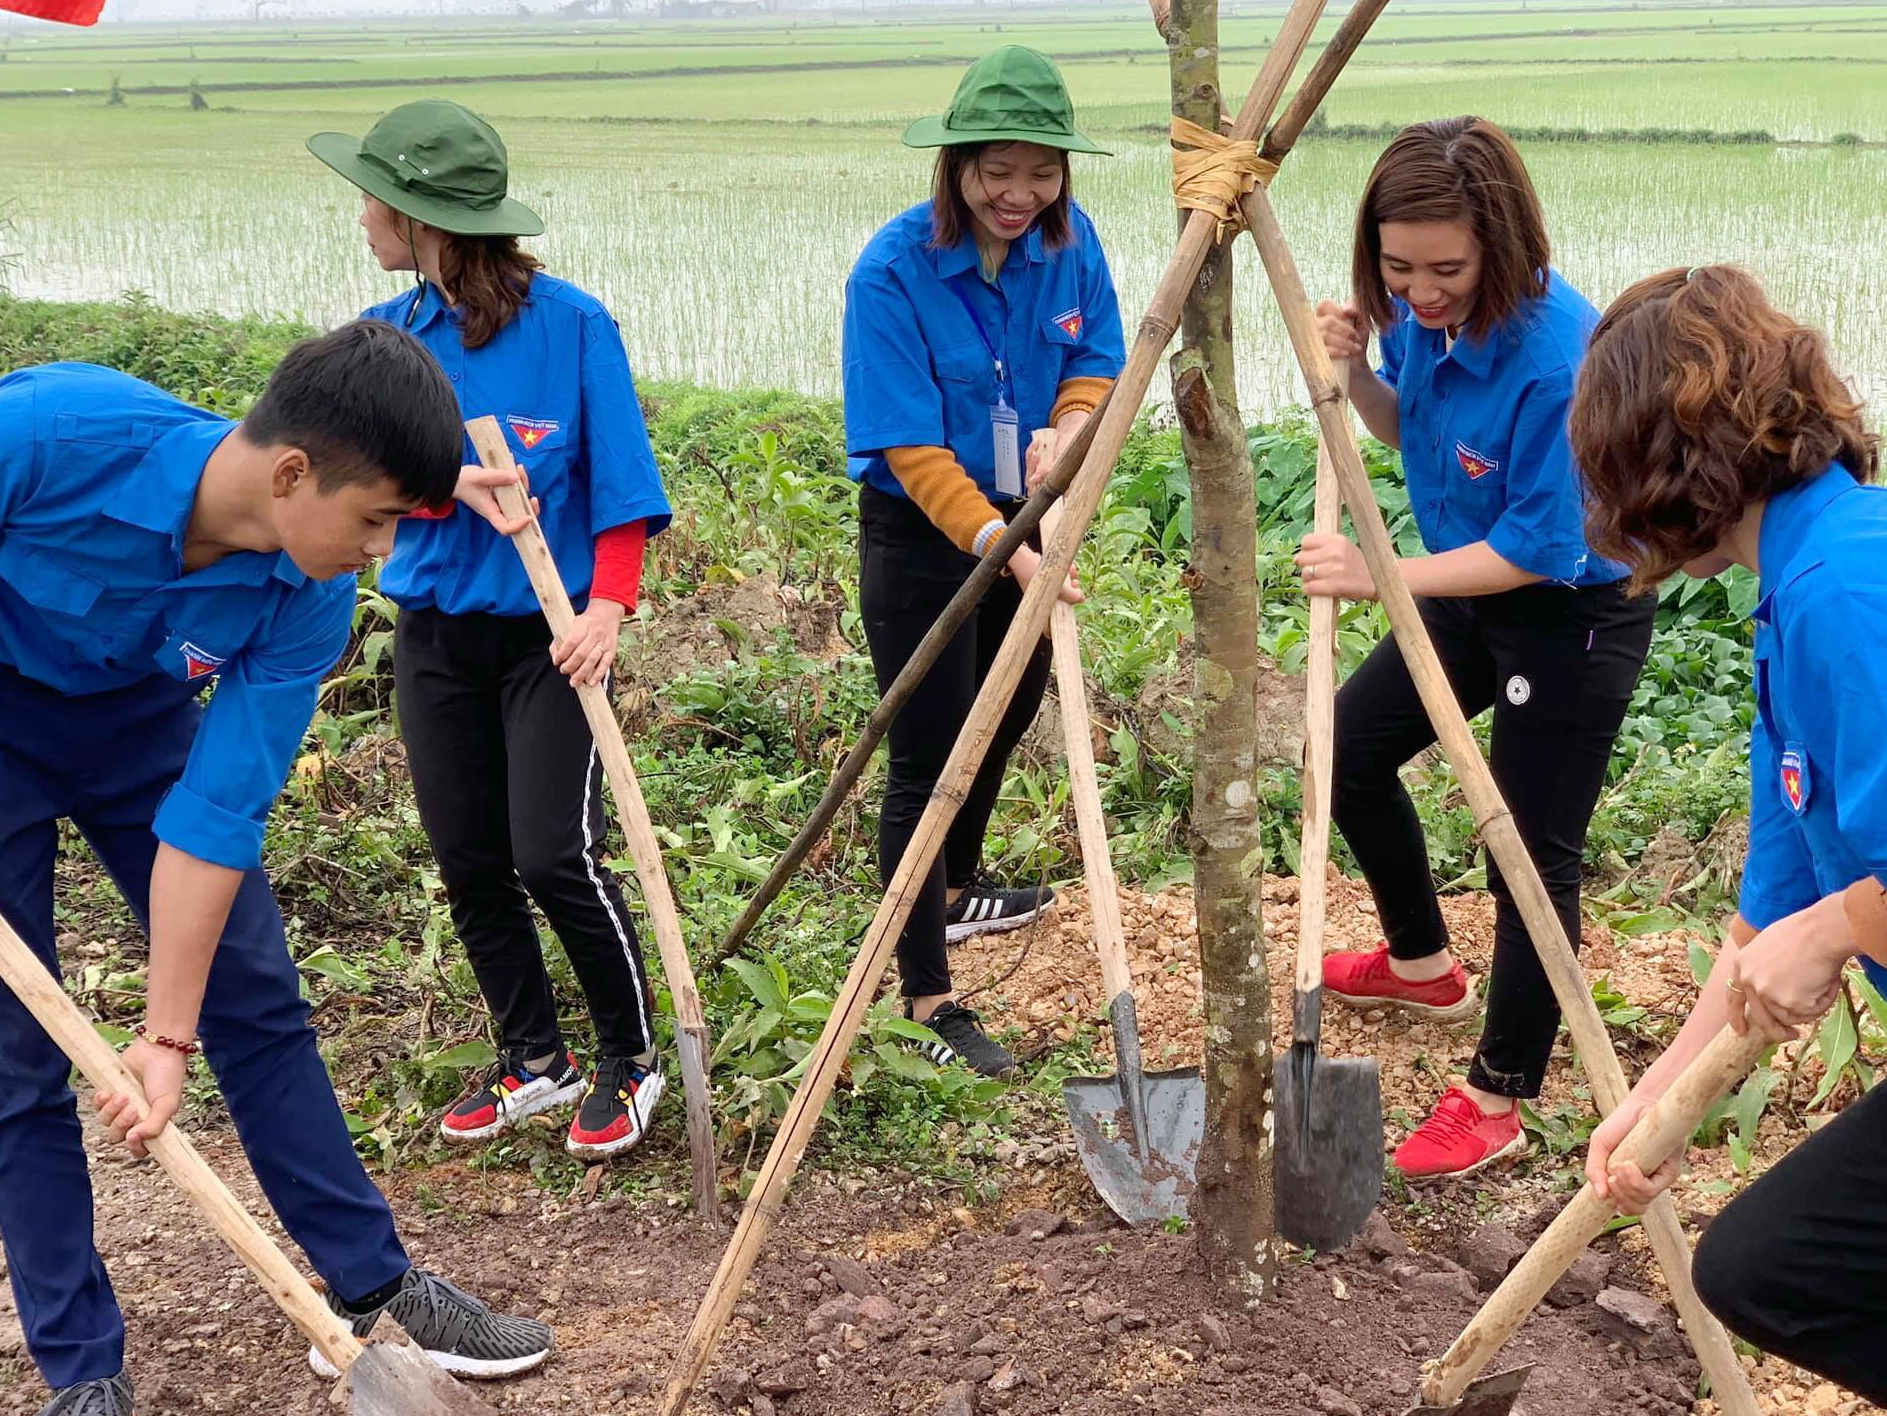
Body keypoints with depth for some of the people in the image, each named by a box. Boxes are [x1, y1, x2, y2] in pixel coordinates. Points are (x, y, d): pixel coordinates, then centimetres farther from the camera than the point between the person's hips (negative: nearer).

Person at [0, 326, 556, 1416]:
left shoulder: (311, 600, -24)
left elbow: (217, 814, -21)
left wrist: (167, 1035, -21)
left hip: (139, 717, 3)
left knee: (255, 1004, 3)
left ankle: (373, 1292, 17)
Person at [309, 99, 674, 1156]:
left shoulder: (572, 323, -11)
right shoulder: (386, 337, 2)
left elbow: (621, 481, -10)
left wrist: (609, 604, -23)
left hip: (551, 632, -5)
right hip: (436, 633, 5)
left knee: (556, 857, -9)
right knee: (470, 864, 11)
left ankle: (631, 1061, 13)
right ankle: (535, 1059, 28)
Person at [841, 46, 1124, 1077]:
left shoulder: (1069, 241, -7)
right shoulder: (894, 270, -25)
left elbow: (1095, 360, 4)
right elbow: (912, 450, -27)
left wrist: (1071, 428, -19)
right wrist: (1004, 547, -38)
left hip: (1021, 522, 7)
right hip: (919, 538, -7)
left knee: (1004, 718, 25)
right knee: (926, 762, -4)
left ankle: (956, 893, 51)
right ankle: (929, 1001, 6)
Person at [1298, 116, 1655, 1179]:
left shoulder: (1560, 352, -32)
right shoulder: (1418, 316, -9)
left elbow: (1542, 548, -27)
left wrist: (1381, 575, -30)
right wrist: (1355, 374, -10)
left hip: (1577, 620, -9)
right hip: (1475, 590, 9)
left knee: (1534, 855, -2)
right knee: (1352, 747, 19)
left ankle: (1498, 1103, 12)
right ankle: (1422, 966, 41)